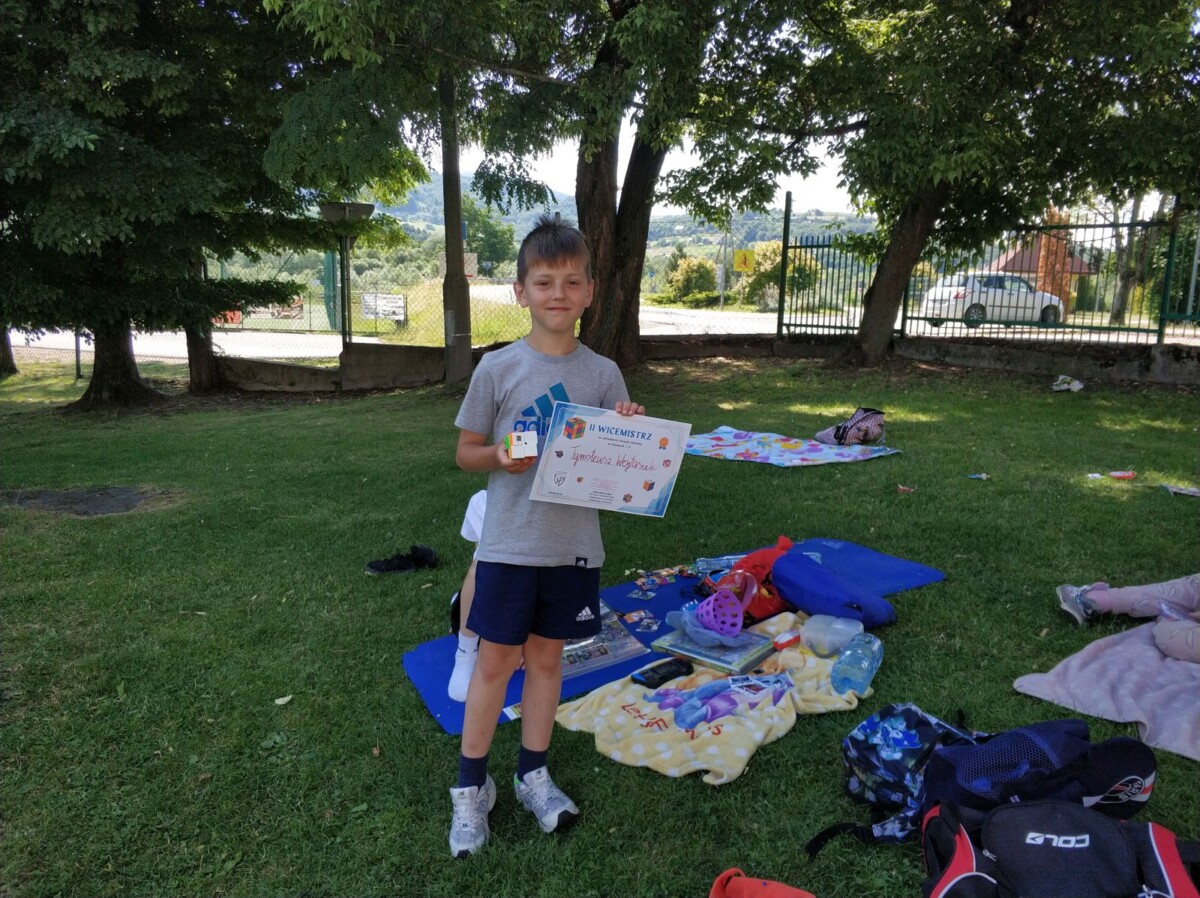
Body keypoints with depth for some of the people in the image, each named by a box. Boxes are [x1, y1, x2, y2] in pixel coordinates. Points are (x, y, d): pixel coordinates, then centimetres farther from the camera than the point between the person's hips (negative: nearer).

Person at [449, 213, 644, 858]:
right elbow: (464, 452, 1)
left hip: (574, 545, 2)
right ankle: (471, 784, 26)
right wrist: (498, 456, -20)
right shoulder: (497, 369, -6)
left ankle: (532, 774, 34)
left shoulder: (604, 374, 0)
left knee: (547, 656, 15)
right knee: (495, 660, 7)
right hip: (508, 544, -2)